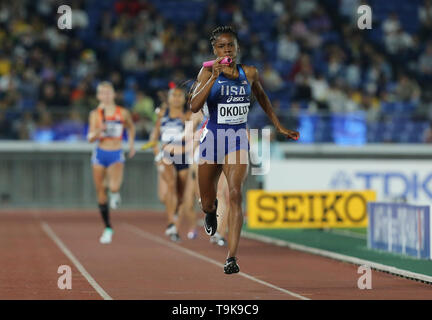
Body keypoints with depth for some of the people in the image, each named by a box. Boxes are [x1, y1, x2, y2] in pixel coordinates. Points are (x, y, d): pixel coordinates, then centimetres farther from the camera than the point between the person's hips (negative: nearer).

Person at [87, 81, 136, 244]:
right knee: (100, 192, 5)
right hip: (100, 154, 1)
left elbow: (131, 127, 22)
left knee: (114, 186, -29)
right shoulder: (95, 114, -1)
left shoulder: (123, 113, 1)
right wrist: (99, 130, -24)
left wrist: (131, 144, 17)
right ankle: (108, 228, 18)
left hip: (116, 154, -1)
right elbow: (90, 138, -5)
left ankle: (115, 194, 9)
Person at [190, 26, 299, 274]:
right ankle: (212, 210, 54)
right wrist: (214, 77, -27)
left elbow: (262, 97, 22)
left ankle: (232, 257, -25)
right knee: (207, 204, 12)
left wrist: (280, 127, 24)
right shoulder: (208, 72, -6)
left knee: (236, 194, -21)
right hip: (212, 140, 0)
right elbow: (194, 106, -20)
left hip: (238, 142, 0)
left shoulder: (249, 73, 2)